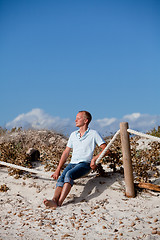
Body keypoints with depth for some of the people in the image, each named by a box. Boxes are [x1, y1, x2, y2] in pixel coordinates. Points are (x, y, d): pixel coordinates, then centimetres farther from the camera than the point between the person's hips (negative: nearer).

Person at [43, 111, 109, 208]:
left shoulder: (93, 134, 6)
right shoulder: (73, 134, 22)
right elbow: (66, 153, 21)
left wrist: (94, 159, -16)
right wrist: (58, 169, 12)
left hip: (84, 164, -5)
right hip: (72, 163, 5)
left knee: (69, 174, -34)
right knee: (61, 178, -26)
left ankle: (59, 202, -48)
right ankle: (54, 200, -48)